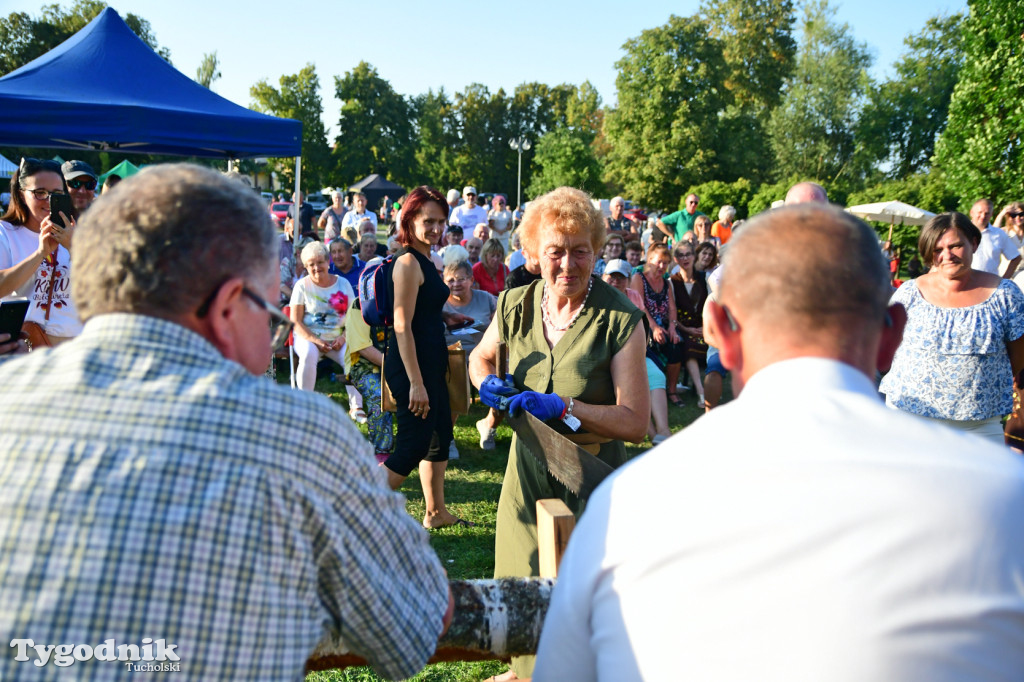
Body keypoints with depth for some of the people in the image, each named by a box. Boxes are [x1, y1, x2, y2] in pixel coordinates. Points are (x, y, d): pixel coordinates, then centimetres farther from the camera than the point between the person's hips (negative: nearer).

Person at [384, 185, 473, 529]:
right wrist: (415, 383, -24)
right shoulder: (408, 262, -17)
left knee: (440, 435, 18)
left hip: (430, 360, 10)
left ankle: (436, 512, 32)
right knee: (413, 446, -7)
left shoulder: (425, 261, 13)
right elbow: (403, 326, -21)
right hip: (412, 363, -10)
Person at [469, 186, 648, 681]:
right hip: (528, 468, 5)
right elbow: (480, 357, 19)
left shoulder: (620, 319, -16)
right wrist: (487, 382, -3)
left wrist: (565, 406, -26)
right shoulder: (516, 306, -2)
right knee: (522, 582, 18)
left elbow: (635, 421, -18)